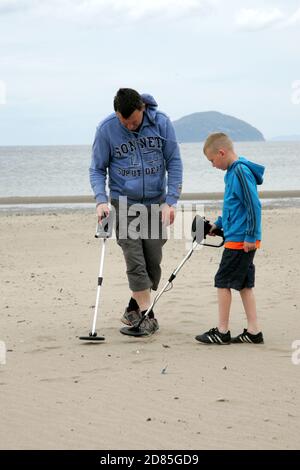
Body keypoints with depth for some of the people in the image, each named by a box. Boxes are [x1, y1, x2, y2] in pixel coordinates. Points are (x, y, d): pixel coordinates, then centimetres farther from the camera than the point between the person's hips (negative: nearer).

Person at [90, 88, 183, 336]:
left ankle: (133, 309, 22)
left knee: (153, 260, 5)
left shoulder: (161, 123, -8)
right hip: (124, 202, -2)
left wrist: (171, 201, -9)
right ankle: (147, 315, -6)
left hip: (155, 202, 2)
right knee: (135, 261, -10)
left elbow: (174, 163, -3)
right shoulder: (106, 129, -10)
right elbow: (97, 169, -1)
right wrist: (101, 200, -17)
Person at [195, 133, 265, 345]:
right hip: (239, 238, 10)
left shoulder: (241, 172, -17)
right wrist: (219, 223, 23)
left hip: (240, 240, -10)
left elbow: (254, 205, -20)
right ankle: (253, 332, 14)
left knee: (223, 282, -2)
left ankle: (222, 332, 4)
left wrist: (251, 235, -19)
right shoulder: (233, 171, 13)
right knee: (245, 285, 11)